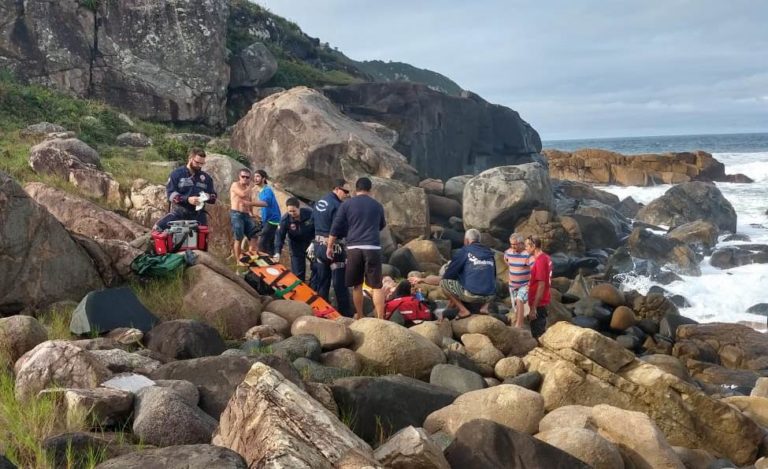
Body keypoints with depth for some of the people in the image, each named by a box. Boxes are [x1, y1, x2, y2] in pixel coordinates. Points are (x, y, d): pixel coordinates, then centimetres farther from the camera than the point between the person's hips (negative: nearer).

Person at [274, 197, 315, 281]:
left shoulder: (309, 213, -22)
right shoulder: (285, 219, -21)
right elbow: (280, 236, -19)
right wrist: (277, 252, -29)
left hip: (311, 242, 0)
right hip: (296, 245, 0)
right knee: (297, 272, -2)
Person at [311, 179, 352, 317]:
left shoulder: (318, 202, 10)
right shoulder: (337, 205, -18)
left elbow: (313, 221, 17)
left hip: (318, 245, 9)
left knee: (322, 280, 15)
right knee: (340, 282, -2)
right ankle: (345, 313, 2)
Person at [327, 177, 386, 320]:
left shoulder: (347, 204, 6)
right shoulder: (377, 205, 11)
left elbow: (336, 227, 6)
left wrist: (330, 246, 15)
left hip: (354, 248, 0)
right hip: (372, 248, 0)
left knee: (357, 284, 13)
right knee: (377, 285, 0)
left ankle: (359, 317, 21)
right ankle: (380, 318, -6)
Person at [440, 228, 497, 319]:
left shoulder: (464, 251, 1)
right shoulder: (489, 253, 14)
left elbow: (449, 274, 4)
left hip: (471, 295, -5)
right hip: (490, 297, 6)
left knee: (443, 283, 9)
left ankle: (463, 310, 0)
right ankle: (485, 306, 12)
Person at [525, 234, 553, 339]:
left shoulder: (540, 261, -21)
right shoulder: (545, 257, 9)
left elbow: (541, 286, -23)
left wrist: (533, 308, -22)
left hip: (538, 304, -10)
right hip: (542, 303, 10)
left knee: (537, 334, -2)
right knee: (541, 330, 18)